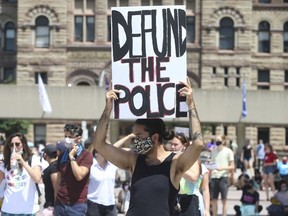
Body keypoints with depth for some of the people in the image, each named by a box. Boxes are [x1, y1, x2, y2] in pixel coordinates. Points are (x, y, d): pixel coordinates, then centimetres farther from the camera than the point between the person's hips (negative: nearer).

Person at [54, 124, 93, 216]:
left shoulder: (86, 155, -6)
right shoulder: (62, 156, 11)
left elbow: (79, 176, -19)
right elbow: (58, 181, 15)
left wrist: (71, 157, -13)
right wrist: (55, 203, 14)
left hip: (77, 205, -5)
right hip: (60, 203, 5)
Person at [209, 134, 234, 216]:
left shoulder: (228, 151, -2)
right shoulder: (214, 151, 13)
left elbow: (232, 167, -3)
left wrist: (223, 168, -19)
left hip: (224, 177, -5)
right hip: (214, 177, 5)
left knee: (224, 200, -3)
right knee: (213, 199, 7)